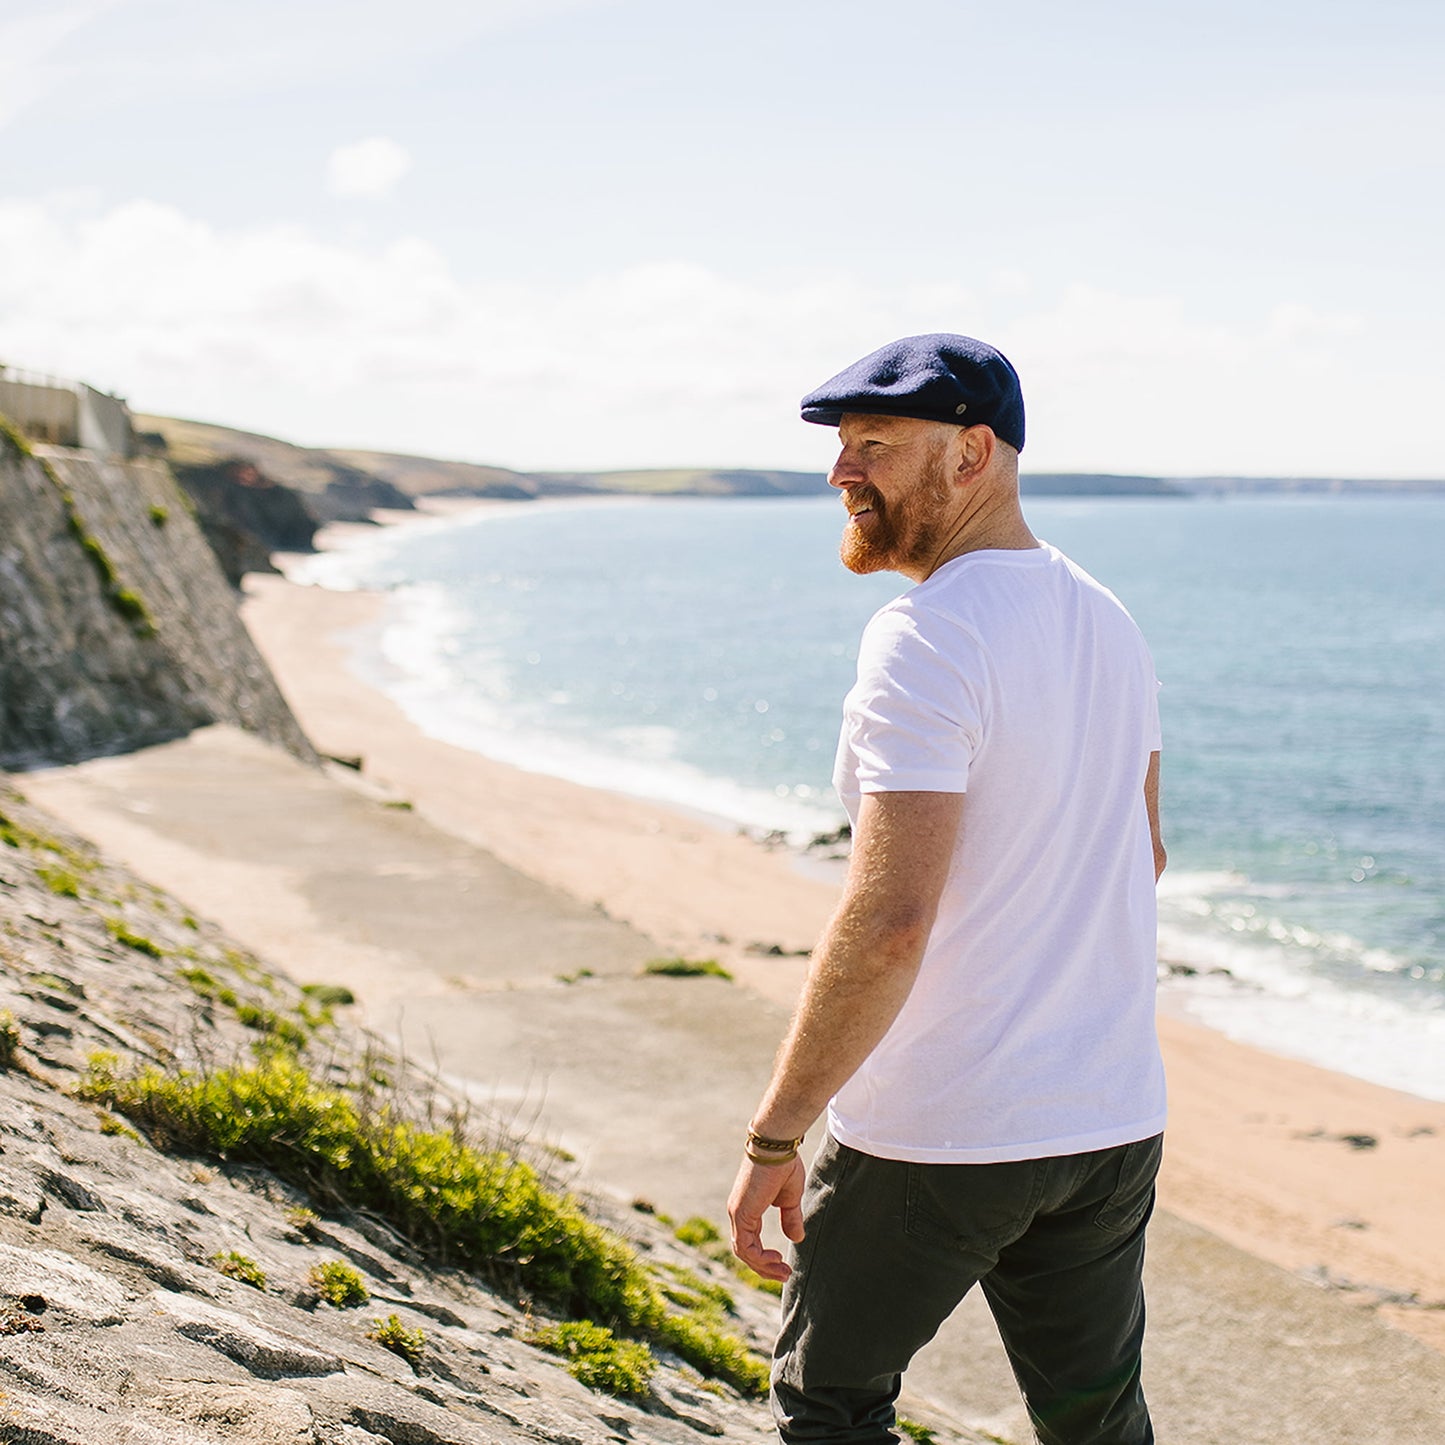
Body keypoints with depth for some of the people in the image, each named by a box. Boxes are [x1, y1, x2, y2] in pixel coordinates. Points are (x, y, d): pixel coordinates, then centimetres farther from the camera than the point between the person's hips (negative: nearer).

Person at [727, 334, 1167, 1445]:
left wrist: (773, 1140, -20)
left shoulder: (927, 640, -20)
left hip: (933, 1139, -7)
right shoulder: (1109, 623, 7)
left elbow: (890, 921, -28)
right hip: (1113, 1119, 8)